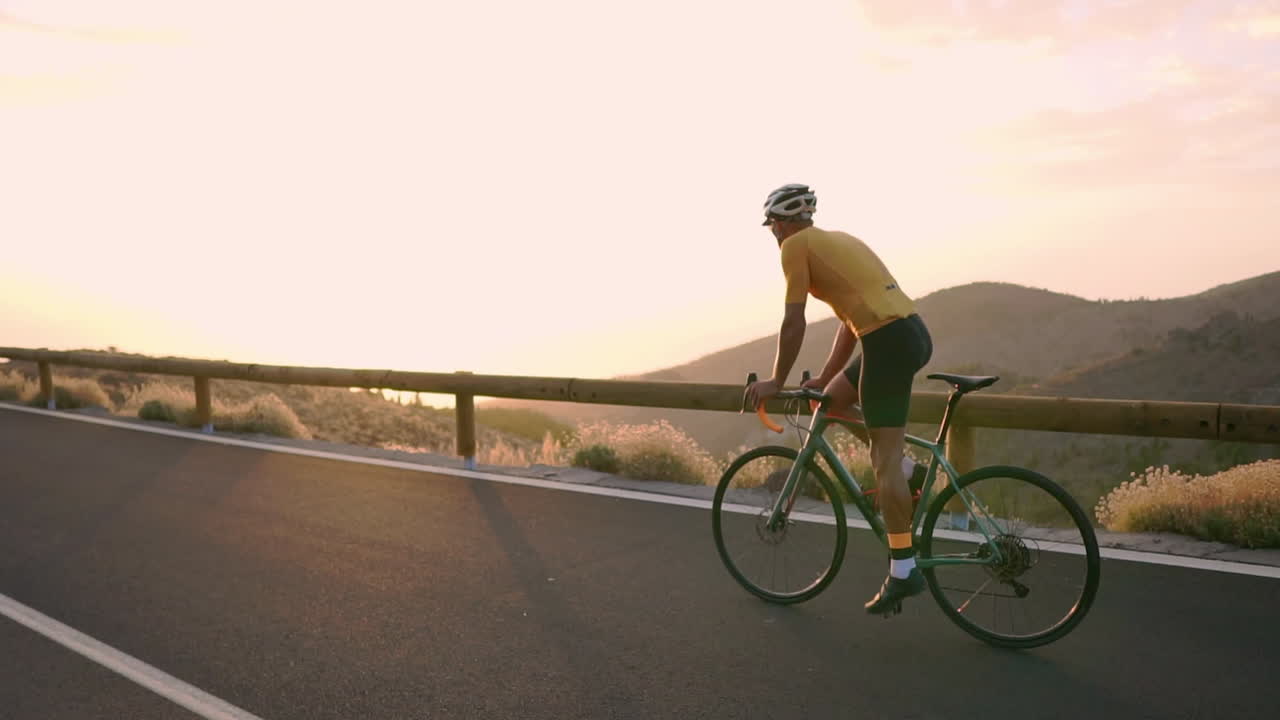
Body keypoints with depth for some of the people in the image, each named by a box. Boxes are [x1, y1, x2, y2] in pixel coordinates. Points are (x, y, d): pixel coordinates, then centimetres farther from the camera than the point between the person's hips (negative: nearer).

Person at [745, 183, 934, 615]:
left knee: (885, 460, -5)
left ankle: (903, 572, -1)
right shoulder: (837, 240, 25)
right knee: (832, 402, 24)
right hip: (913, 332, 9)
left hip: (889, 340, -9)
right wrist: (824, 376, 28)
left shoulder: (796, 246, 0)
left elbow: (794, 324, -4)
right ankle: (907, 471, 17)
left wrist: (776, 382, 5)